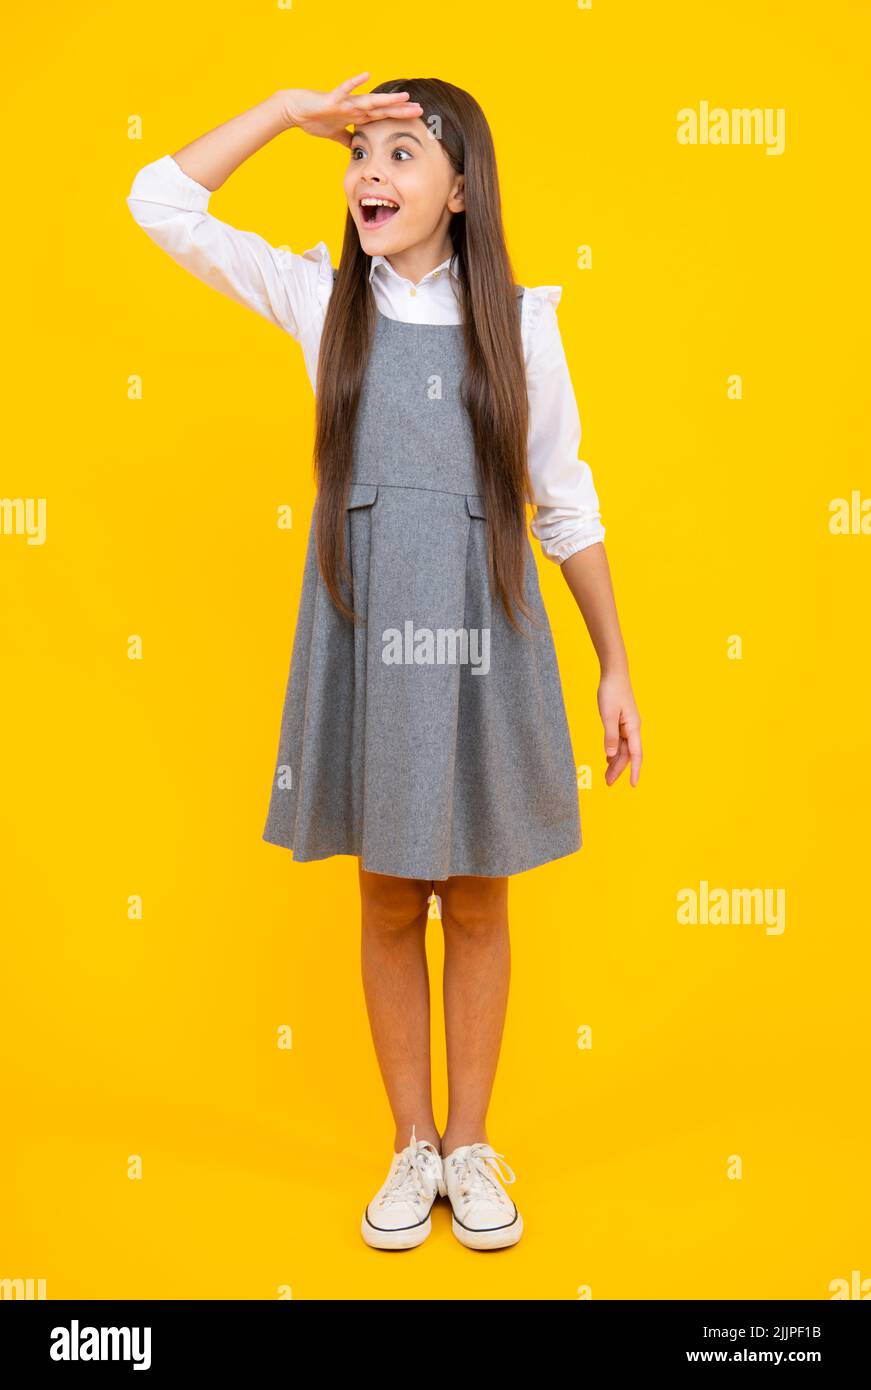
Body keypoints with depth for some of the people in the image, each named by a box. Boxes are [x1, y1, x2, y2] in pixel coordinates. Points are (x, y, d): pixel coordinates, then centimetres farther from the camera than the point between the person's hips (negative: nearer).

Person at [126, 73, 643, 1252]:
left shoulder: (519, 318, 4)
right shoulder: (323, 298, 6)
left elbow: (567, 504, 5)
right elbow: (161, 204, 1)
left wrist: (615, 665, 3)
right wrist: (291, 112, -1)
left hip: (484, 635, 0)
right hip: (363, 632, 1)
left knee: (477, 900, 9)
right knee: (390, 901, 10)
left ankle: (473, 1146, 29)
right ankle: (413, 1147, 29)